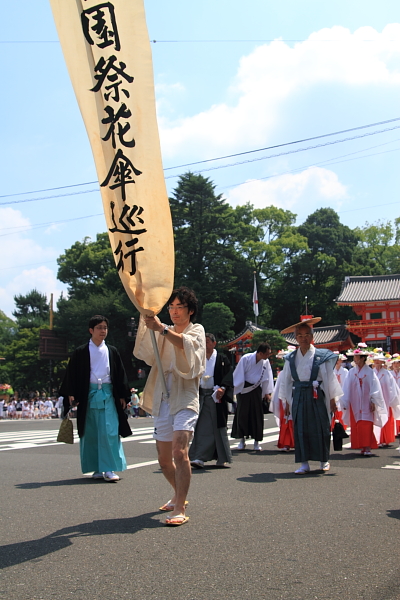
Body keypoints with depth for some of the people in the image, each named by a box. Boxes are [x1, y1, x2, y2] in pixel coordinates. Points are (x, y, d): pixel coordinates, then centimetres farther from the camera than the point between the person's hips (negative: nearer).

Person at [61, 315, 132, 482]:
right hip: (88, 394, 0)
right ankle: (96, 469, 12)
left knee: (109, 431, -8)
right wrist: (71, 395, -7)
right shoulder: (81, 352, 3)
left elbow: (120, 374, 11)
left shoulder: (112, 351, 9)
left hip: (108, 394, 1)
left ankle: (109, 469, -6)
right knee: (91, 433, 3)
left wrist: (122, 396, 6)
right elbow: (72, 375, 2)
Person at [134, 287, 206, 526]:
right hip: (162, 401, 6)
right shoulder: (166, 333, 20)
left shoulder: (196, 330, 5)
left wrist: (161, 328, -27)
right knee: (165, 459, 12)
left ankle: (180, 510, -22)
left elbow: (185, 343, -19)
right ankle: (179, 496, 35)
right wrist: (146, 315, -12)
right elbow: (146, 349, 1)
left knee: (180, 451, -22)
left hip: (185, 400, -6)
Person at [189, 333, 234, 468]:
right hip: (201, 395, 3)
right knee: (202, 428, -3)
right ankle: (200, 458, -5)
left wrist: (222, 388, -19)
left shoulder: (222, 359, 2)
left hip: (216, 396, -3)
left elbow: (229, 376, -5)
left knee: (218, 426, 2)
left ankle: (222, 459, 12)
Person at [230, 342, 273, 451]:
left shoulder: (266, 362, -3)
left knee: (257, 415, 1)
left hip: (256, 390, 3)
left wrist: (267, 392, 5)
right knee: (242, 414, 0)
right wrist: (234, 389, -7)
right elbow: (238, 374, -9)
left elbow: (267, 377, 6)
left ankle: (256, 442, 9)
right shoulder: (246, 359, -15)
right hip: (244, 389, -3)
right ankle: (242, 440, 11)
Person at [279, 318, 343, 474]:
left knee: (320, 428, 4)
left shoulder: (321, 356, -2)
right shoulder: (291, 358, 6)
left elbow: (329, 378, 0)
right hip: (298, 397, 2)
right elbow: (286, 381, 10)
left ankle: (324, 460, 21)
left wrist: (332, 400, -2)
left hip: (317, 397, -2)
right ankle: (304, 463, 9)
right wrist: (287, 402, 9)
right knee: (300, 429, 1)